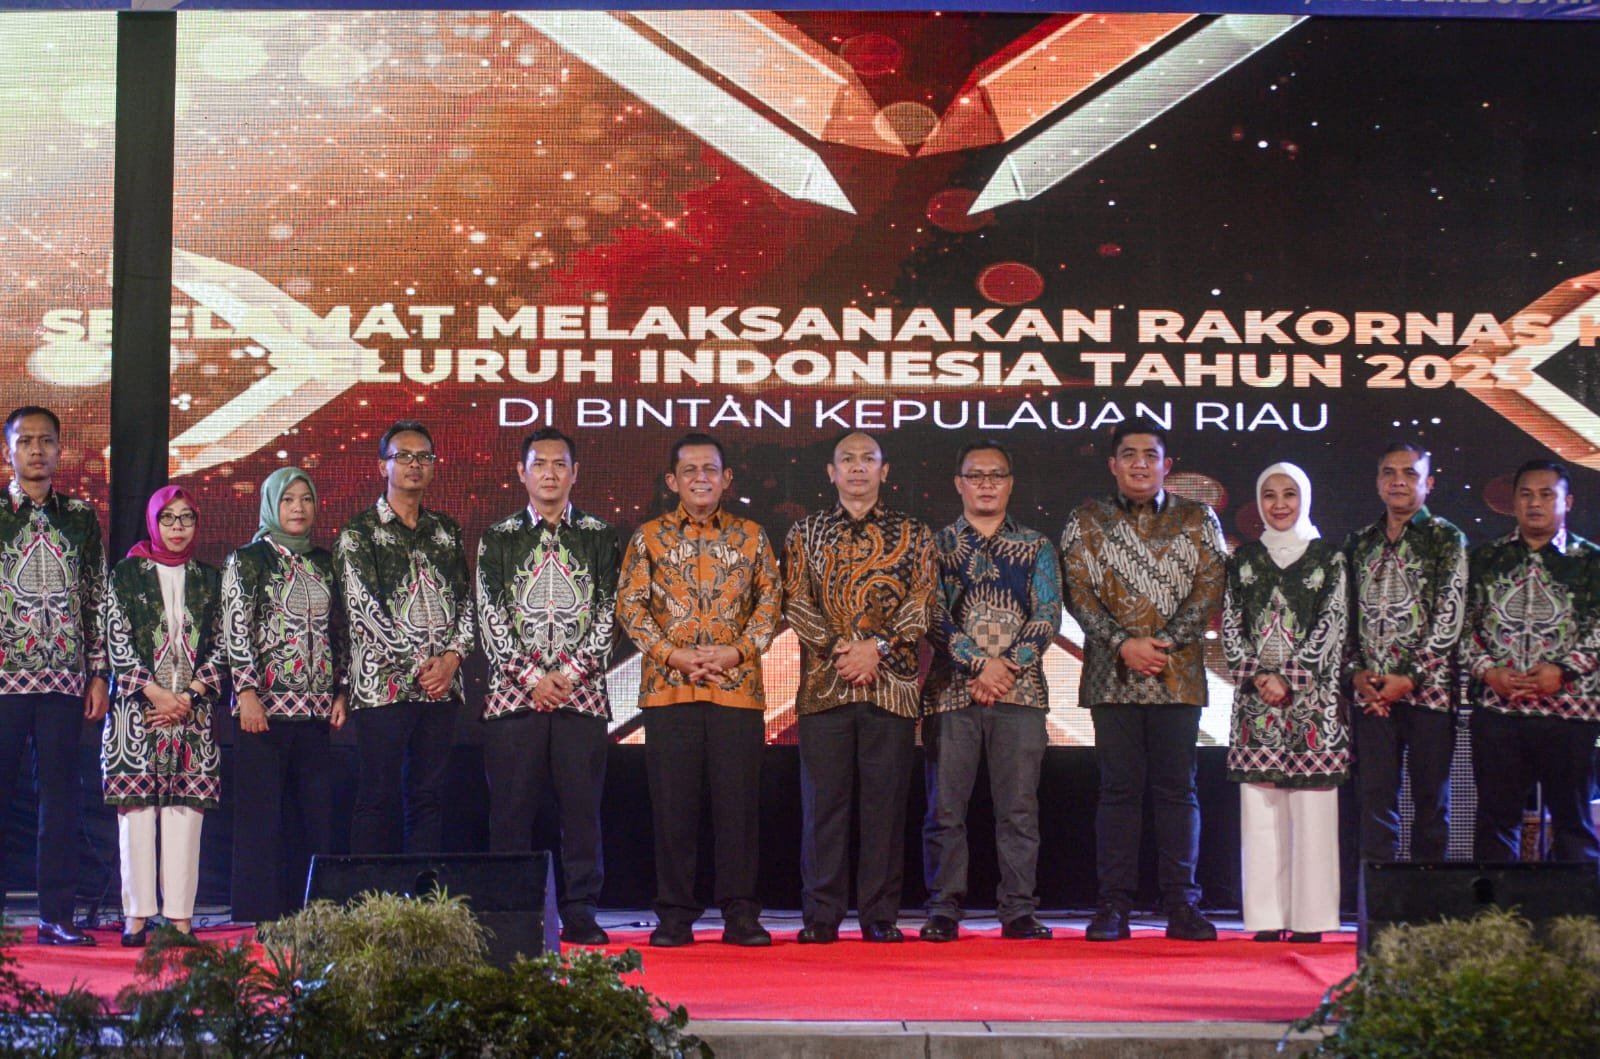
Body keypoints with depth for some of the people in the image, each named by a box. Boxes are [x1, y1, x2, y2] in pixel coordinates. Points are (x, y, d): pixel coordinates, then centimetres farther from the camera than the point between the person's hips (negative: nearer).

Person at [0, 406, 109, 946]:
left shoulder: (81, 517, 11)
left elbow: (97, 600, 12)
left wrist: (98, 673, 7)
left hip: (65, 679, 2)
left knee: (60, 795, 4)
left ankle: (57, 916, 9)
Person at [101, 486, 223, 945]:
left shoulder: (208, 579, 13)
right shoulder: (126, 574, 7)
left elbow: (220, 648, 9)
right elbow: (117, 644, 0)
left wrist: (188, 698, -5)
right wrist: (158, 694, -9)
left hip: (193, 712, 2)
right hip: (136, 709, -2)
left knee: (186, 809, -4)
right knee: (137, 808, -6)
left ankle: (180, 917, -4)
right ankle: (137, 916, -4)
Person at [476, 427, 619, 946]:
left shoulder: (599, 537, 10)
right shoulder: (498, 538, 9)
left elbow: (607, 614, 4)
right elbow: (492, 616, 2)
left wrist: (570, 673, -8)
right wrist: (532, 678, -9)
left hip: (582, 694, 0)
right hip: (514, 694, 0)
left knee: (582, 807, 1)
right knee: (511, 811, 1)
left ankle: (580, 913, 8)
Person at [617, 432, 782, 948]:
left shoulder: (751, 535, 10)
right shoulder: (650, 537, 7)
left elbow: (769, 600, 8)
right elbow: (629, 604, 2)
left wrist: (738, 651, -7)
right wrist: (671, 654, -10)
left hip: (738, 687, 1)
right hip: (668, 688, 0)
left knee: (739, 800, 1)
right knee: (673, 803, 1)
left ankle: (740, 913, 7)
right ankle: (675, 914, 8)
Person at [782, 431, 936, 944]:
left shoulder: (913, 535, 11)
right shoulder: (805, 533, 12)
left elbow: (922, 603, 2)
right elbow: (796, 604, 4)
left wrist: (878, 646, -12)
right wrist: (839, 649, -9)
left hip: (891, 685, 0)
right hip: (823, 685, 0)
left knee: (885, 801, 1)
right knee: (823, 801, 1)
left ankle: (880, 915, 7)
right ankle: (820, 916, 6)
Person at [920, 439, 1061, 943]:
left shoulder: (1036, 547, 12)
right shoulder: (937, 546, 9)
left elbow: (1048, 617, 3)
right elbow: (933, 617, -2)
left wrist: (1008, 665, -12)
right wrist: (979, 665, -12)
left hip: (1020, 691, 1)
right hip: (950, 691, -1)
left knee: (1019, 807, 1)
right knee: (945, 807, -1)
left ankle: (1018, 911, 6)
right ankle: (943, 911, 6)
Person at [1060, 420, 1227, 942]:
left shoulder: (1199, 520, 10)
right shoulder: (1087, 521, 9)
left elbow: (1210, 588, 1)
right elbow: (1077, 591, 1)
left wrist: (1164, 642, -11)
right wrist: (1122, 644, -12)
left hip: (1179, 675, 0)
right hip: (1111, 677, 0)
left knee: (1177, 788, 1)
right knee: (1118, 789, 1)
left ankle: (1181, 904, 5)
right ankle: (1113, 906, 4)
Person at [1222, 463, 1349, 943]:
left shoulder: (1328, 558, 6)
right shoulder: (1243, 560, 13)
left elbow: (1331, 625, -2)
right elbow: (1230, 628, 7)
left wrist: (1288, 679, -10)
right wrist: (1258, 677, -7)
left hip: (1311, 699, -2)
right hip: (1255, 699, 2)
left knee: (1312, 808, -4)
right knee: (1259, 810, 0)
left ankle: (1310, 917, -1)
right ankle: (1267, 917, 4)